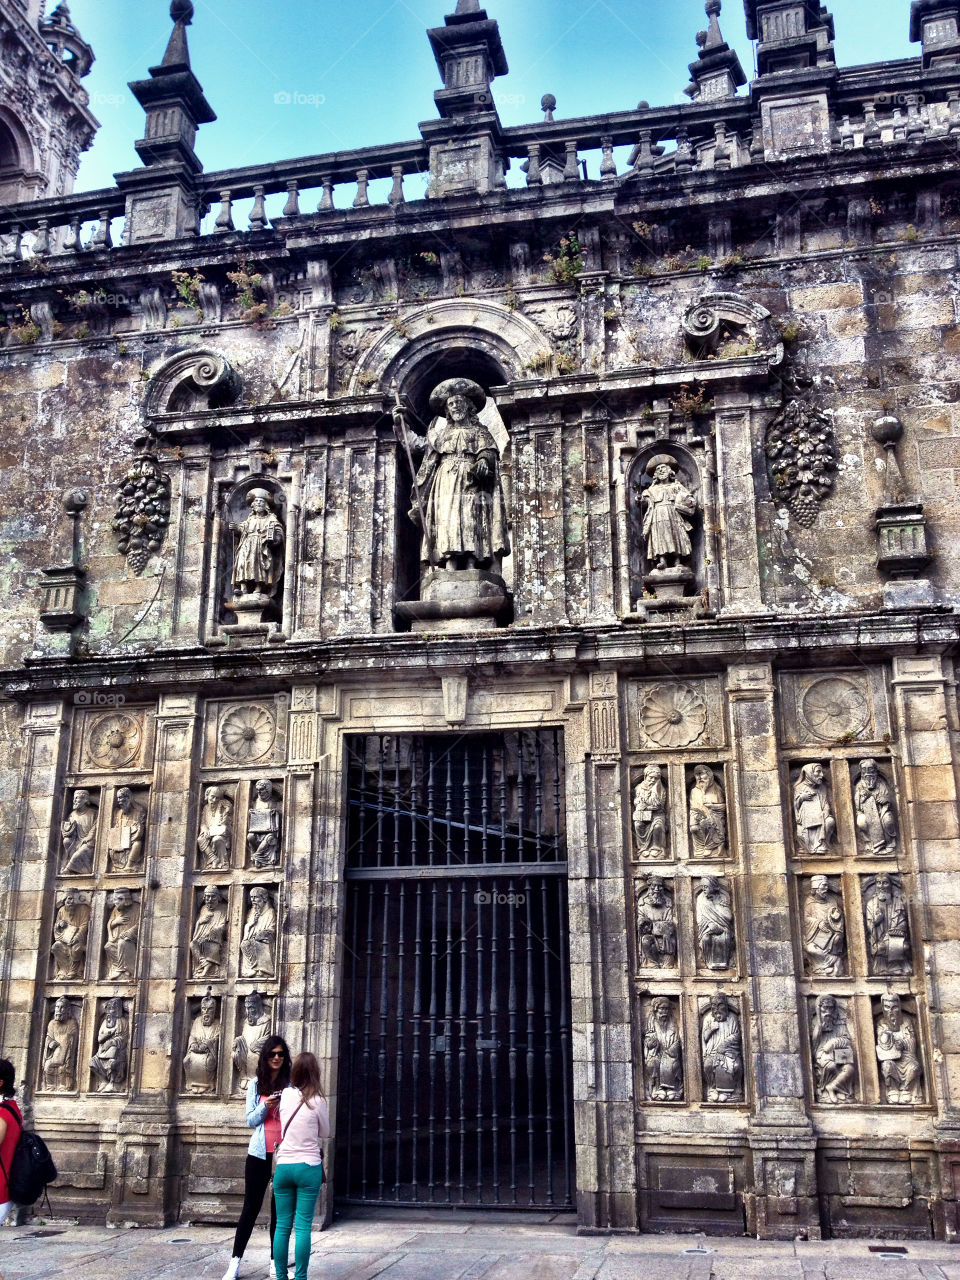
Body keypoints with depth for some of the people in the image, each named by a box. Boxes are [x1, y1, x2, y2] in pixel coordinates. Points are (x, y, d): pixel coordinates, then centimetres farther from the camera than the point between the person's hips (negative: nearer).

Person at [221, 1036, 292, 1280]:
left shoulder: (291, 1084, 1)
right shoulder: (256, 1084, 4)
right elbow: (250, 1121, 5)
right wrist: (265, 1106, -13)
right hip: (259, 1153, 0)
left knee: (280, 1208, 5)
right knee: (251, 1206, 4)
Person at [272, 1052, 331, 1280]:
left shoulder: (285, 1095, 0)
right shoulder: (317, 1101, -9)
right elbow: (325, 1132, 6)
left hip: (283, 1166, 3)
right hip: (308, 1167, -3)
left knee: (282, 1225, 9)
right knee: (303, 1226, 0)